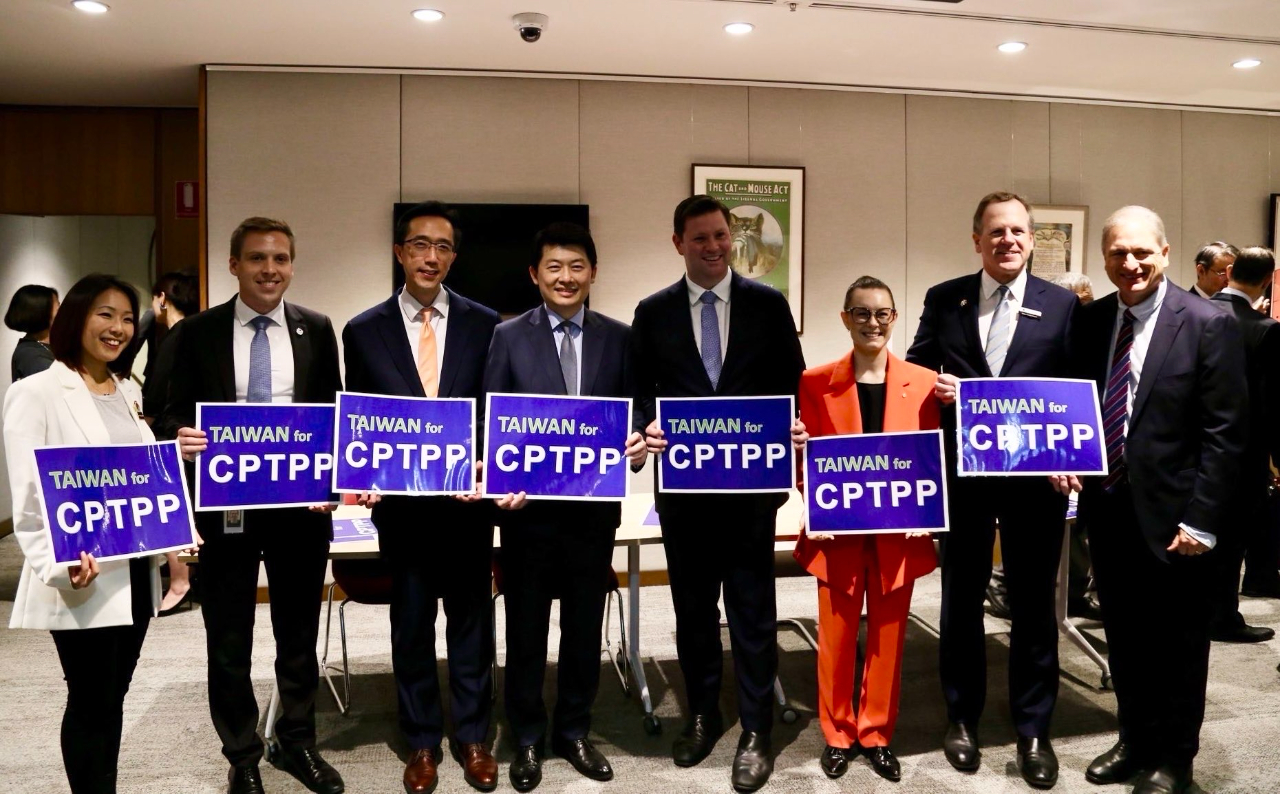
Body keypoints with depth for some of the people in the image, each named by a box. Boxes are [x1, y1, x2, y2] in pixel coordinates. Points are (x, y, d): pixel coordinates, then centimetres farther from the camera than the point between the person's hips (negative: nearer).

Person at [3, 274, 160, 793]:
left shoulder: (130, 392, 12)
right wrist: (58, 565, -26)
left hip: (135, 571, 6)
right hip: (83, 579, -6)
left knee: (113, 698, 14)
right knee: (91, 702, 4)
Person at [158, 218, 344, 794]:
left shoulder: (316, 330, 3)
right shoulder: (196, 333, -1)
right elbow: (174, 413, 1)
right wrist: (180, 435, -22)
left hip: (301, 503, 1)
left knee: (299, 634, 16)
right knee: (228, 641, 11)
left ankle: (298, 742, 35)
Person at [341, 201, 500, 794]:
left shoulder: (483, 324, 1)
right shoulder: (364, 331, 1)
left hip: (469, 499, 0)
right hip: (399, 502, 0)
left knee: (471, 621, 12)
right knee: (411, 625, 12)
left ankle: (471, 736, 30)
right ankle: (422, 742, 29)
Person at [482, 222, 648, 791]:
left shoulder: (619, 338, 4)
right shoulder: (509, 336, -1)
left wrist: (637, 446, -17)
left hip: (595, 505, 2)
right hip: (529, 505, -1)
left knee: (585, 626, 14)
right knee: (526, 629, 11)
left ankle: (573, 733, 32)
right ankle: (528, 740, 28)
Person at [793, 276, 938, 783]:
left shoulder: (923, 383, 1)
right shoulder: (816, 383, -1)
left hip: (898, 534, 1)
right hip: (838, 533, -1)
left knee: (887, 638, 12)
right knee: (836, 638, 9)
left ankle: (877, 735, 29)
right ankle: (838, 735, 28)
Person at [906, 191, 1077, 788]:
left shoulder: (1063, 304, 1)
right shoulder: (943, 299, 4)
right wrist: (933, 388, -14)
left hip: (1036, 472, -1)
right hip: (962, 470, 1)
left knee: (1033, 603, 8)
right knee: (961, 598, 12)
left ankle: (1033, 731, 24)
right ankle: (962, 719, 29)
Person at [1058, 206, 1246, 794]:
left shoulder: (1208, 325, -11)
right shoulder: (1090, 321, 4)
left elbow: (1224, 432, -12)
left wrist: (1201, 519, -15)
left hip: (1171, 515, -5)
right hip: (1108, 508, 5)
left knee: (1177, 645, 11)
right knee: (1124, 637, 19)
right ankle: (1136, 741, 38)